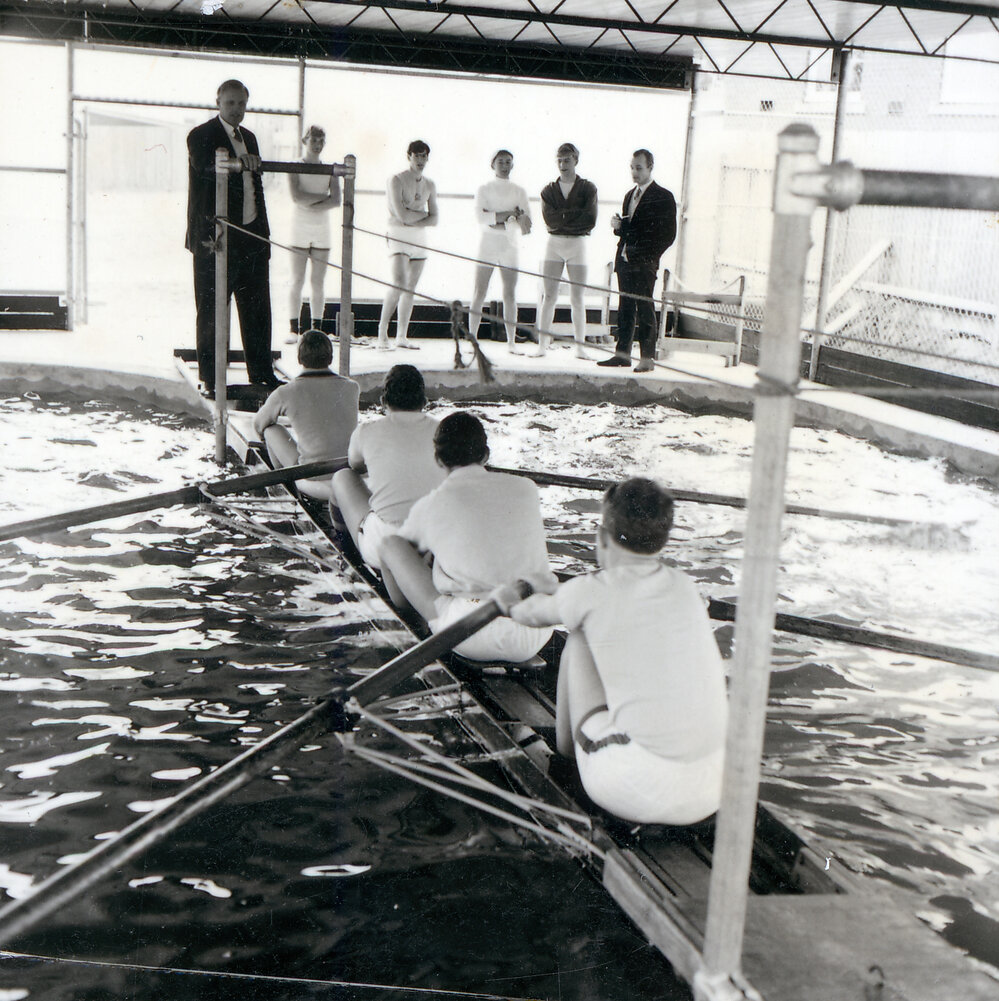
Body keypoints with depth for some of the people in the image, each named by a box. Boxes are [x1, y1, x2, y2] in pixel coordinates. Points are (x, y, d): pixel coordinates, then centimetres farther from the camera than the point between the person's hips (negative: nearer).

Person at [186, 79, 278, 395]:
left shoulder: (249, 138, 18)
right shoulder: (201, 136, -4)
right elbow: (205, 167, -25)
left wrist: (264, 232, 15)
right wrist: (236, 161, -43)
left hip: (251, 238, 7)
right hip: (216, 238, -7)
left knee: (257, 309, 9)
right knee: (211, 312, -1)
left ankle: (262, 373, 18)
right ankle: (210, 380, 6)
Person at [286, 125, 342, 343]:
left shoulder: (330, 170, 10)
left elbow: (336, 201, -3)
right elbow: (296, 196, -13)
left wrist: (311, 206, -13)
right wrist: (323, 196, -8)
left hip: (322, 229, 2)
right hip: (300, 228, -2)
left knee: (318, 282, 1)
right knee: (297, 280, -4)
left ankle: (316, 329, 4)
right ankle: (294, 329, 0)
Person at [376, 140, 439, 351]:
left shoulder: (430, 185, 12)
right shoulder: (397, 180, -6)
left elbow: (434, 220, 5)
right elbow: (402, 215, -15)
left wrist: (412, 222, -10)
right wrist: (424, 214, -1)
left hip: (420, 238, 6)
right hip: (398, 237, -6)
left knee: (410, 289, 5)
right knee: (399, 284, -20)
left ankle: (401, 336, 11)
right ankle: (382, 332, -11)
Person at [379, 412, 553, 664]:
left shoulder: (432, 504, 1)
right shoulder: (526, 489, 9)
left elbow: (400, 547, 23)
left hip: (474, 638, -4)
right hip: (534, 639, 4)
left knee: (390, 545, 13)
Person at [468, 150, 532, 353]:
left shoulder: (519, 191, 11)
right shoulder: (484, 190, 6)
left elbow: (526, 224, 2)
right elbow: (481, 218, -9)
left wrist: (496, 222, -12)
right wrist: (512, 214, -12)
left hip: (510, 246, 2)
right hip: (487, 245, -2)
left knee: (510, 294, 0)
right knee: (479, 293, -4)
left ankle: (511, 341, 2)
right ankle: (472, 339, -1)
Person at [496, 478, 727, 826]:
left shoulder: (586, 594, -4)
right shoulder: (685, 587, 10)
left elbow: (536, 614, 21)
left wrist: (512, 606, 46)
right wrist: (555, 588, 49)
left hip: (634, 794, -4)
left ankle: (570, 743, 38)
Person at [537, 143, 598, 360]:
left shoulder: (588, 188, 4)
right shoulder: (548, 190, 10)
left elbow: (591, 220, -10)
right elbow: (549, 219, -6)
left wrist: (563, 216, -9)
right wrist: (575, 216, -12)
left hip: (577, 244, -1)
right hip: (554, 244, 1)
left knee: (577, 299, 0)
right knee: (549, 296, -2)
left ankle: (579, 347, 4)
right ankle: (542, 345, -1)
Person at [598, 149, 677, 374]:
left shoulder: (663, 197, -5)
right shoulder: (630, 195, 19)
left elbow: (668, 234, -8)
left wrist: (648, 256, -15)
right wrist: (618, 225, 1)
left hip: (644, 263, -7)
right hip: (625, 261, 7)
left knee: (645, 310, -5)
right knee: (625, 309, 9)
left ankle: (647, 358, -2)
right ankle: (622, 353, 14)